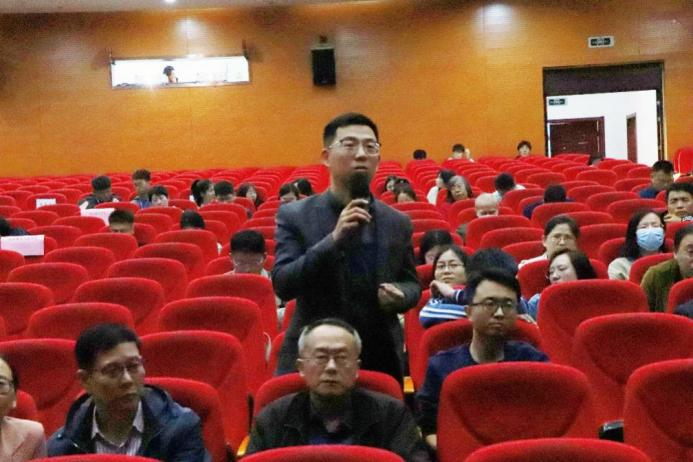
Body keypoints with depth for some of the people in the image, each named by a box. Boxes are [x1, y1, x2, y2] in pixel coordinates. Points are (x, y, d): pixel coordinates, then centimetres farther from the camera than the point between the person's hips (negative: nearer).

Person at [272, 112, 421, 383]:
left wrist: (399, 295, -10)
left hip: (380, 362, 3)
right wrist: (334, 238, -23)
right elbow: (282, 285, -13)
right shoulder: (294, 216, -4)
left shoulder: (398, 223, 4)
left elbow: (411, 283, 13)